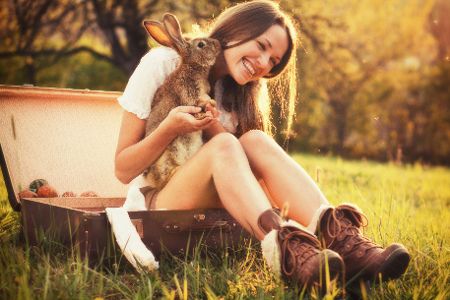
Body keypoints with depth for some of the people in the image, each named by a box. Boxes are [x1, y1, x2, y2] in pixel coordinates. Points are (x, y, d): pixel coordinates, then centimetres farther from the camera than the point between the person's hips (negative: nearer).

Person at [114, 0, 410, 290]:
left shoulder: (237, 91, 10)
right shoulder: (163, 63, -6)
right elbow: (123, 170, -7)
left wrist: (216, 130, -18)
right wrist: (170, 127, -24)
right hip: (155, 202, -4)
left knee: (256, 140, -24)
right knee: (224, 145, -31)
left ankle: (340, 237, -43)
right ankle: (287, 249, -56)